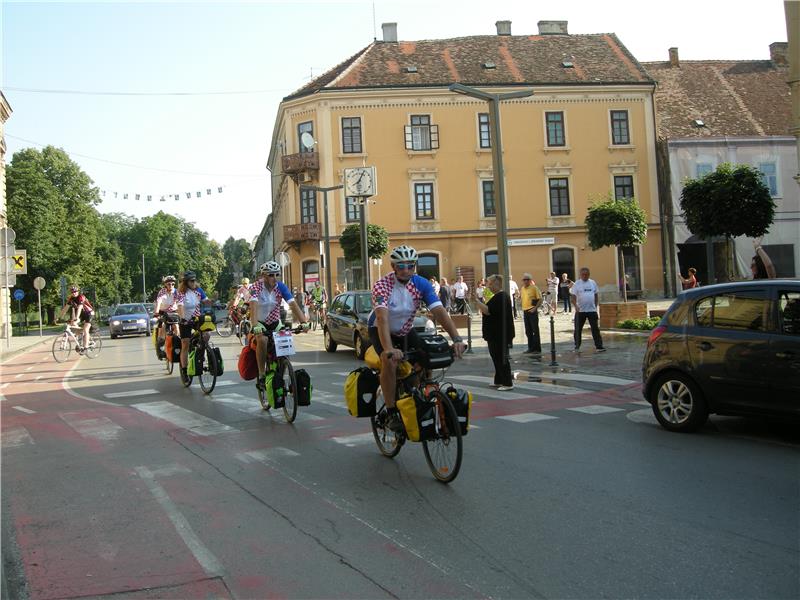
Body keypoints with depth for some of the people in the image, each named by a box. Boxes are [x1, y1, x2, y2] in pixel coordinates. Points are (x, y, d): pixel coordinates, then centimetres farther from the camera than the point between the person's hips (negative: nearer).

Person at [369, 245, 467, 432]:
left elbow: (439, 312, -26)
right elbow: (382, 318, -42)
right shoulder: (382, 285, -29)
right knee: (390, 361, -31)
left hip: (406, 331, 4)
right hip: (380, 330, -4)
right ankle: (392, 415, -20)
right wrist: (389, 349, -58)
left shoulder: (421, 284, -17)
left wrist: (457, 339, -39)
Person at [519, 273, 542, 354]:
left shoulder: (534, 288, -8)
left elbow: (540, 299, -9)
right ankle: (531, 348, 21)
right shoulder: (522, 288, 11)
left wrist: (535, 308, -15)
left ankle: (537, 349, 2)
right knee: (528, 331, 12)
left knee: (535, 330, -3)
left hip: (532, 311, -7)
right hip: (525, 311, 7)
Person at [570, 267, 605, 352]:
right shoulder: (577, 284, -3)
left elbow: (596, 295, 15)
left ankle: (599, 346, 3)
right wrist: (576, 306, -24)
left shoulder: (593, 283, 8)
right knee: (578, 329, 5)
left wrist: (596, 306, 8)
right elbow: (573, 296, -8)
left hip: (592, 310, 2)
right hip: (580, 310, -2)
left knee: (595, 329, 1)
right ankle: (577, 346, 15)